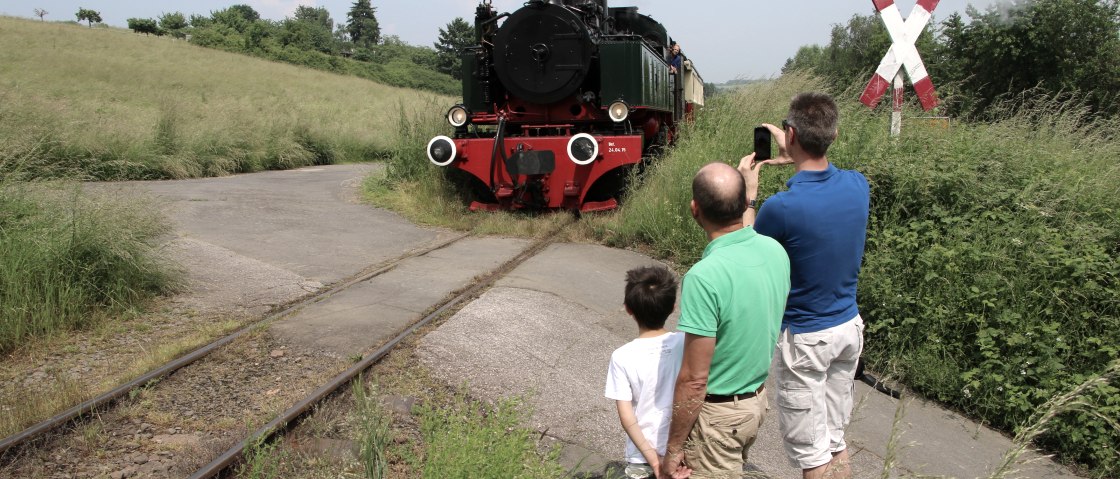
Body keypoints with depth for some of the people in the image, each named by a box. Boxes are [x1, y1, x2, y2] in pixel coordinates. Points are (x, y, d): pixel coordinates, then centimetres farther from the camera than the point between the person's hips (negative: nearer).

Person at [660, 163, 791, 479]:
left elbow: (694, 379, -25)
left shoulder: (704, 277, -30)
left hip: (717, 412, -7)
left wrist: (673, 448, -14)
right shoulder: (775, 250, -7)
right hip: (757, 399, 8)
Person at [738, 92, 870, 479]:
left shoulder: (781, 207, -26)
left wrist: (749, 194, 1)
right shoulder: (858, 185, -7)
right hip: (849, 327, 7)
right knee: (836, 443, 20)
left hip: (804, 338, -7)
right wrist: (793, 158, 17)